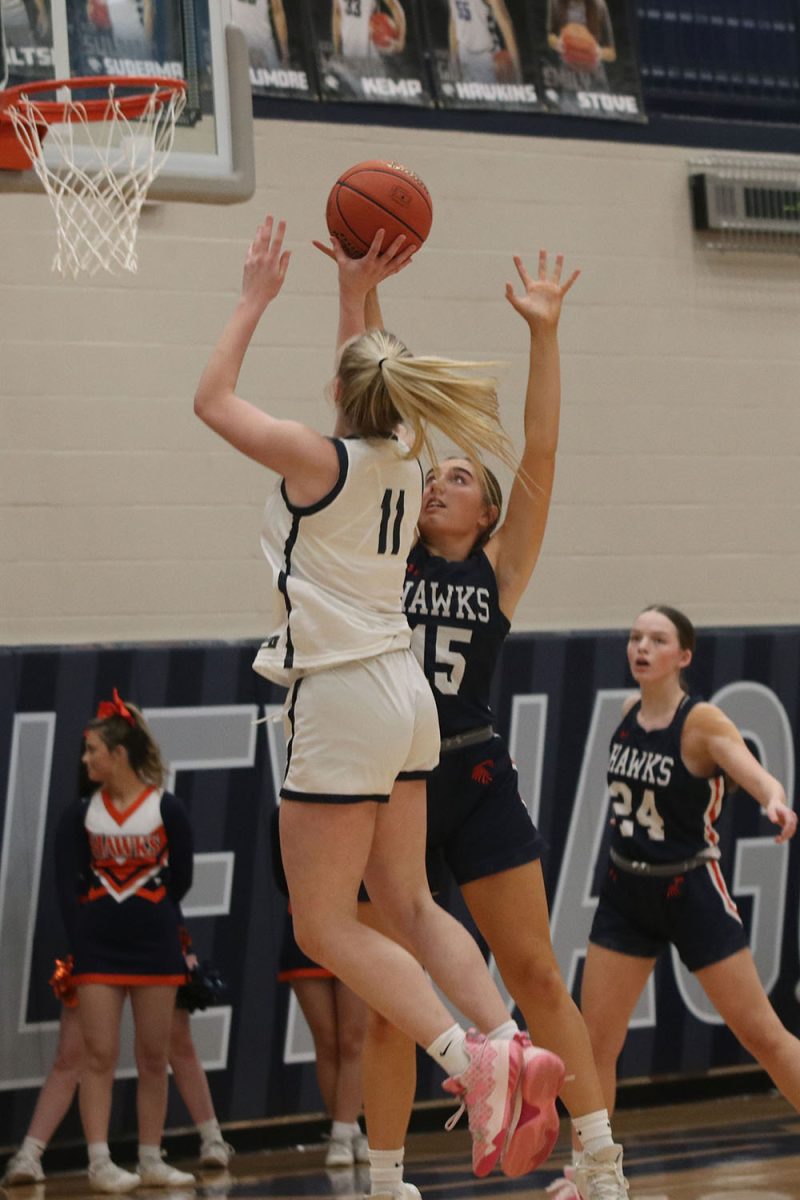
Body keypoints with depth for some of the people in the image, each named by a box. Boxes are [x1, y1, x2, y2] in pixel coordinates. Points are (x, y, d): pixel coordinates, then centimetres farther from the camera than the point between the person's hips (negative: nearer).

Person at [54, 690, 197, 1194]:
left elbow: (180, 880, 1)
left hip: (155, 948, -1)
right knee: (99, 1056, -4)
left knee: (155, 1059, 4)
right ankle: (100, 1162, -4)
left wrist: (150, 917, 4)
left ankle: (151, 1161, 10)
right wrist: (82, 941, -9)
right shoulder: (81, 816, 3)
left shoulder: (167, 809, -4)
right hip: (98, 949, 1)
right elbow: (69, 887, 0)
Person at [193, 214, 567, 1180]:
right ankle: (507, 1044, 1)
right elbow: (366, 392, 29)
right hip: (401, 694, 8)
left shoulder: (321, 461, -13)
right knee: (407, 903, 14)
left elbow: (211, 400, -1)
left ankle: (467, 1057, -18)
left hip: (343, 699, -8)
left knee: (323, 924, -4)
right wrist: (353, 294, 29)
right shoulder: (400, 462, 7)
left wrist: (257, 298, 6)